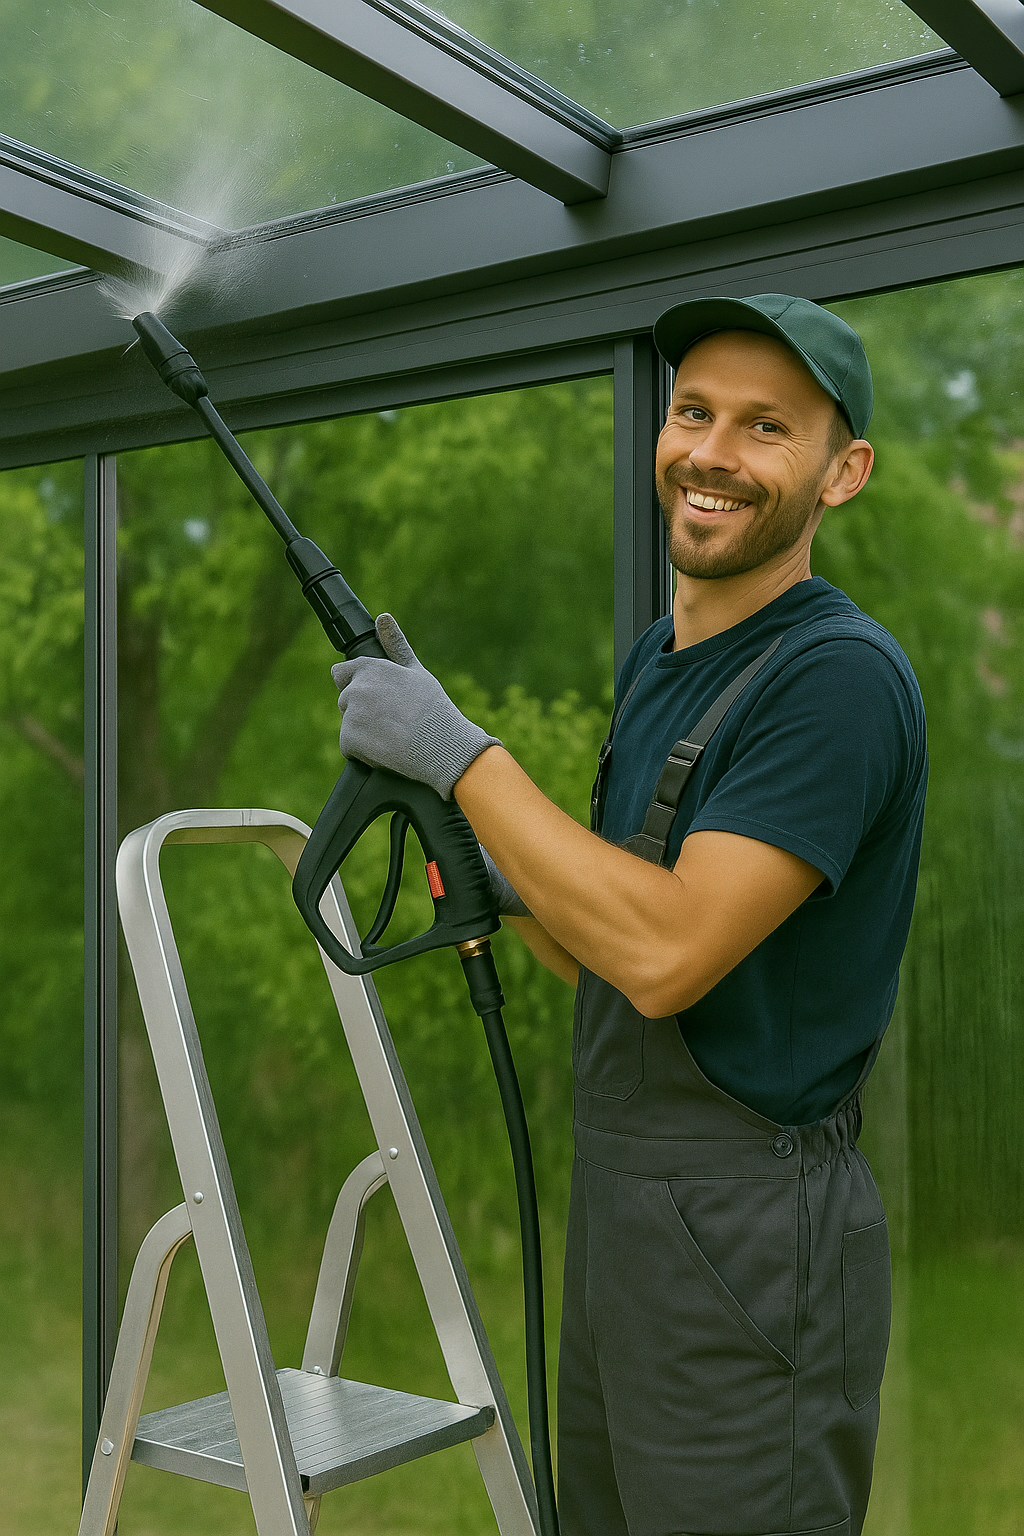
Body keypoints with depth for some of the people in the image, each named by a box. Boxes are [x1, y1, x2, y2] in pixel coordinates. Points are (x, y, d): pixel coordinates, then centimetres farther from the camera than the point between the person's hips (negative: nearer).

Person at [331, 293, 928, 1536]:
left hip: (750, 1245, -9)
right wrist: (478, 856, 2)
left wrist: (460, 754, -20)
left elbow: (669, 951, -26)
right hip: (616, 1215, 9)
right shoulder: (653, 662, 11)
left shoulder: (841, 675, -17)